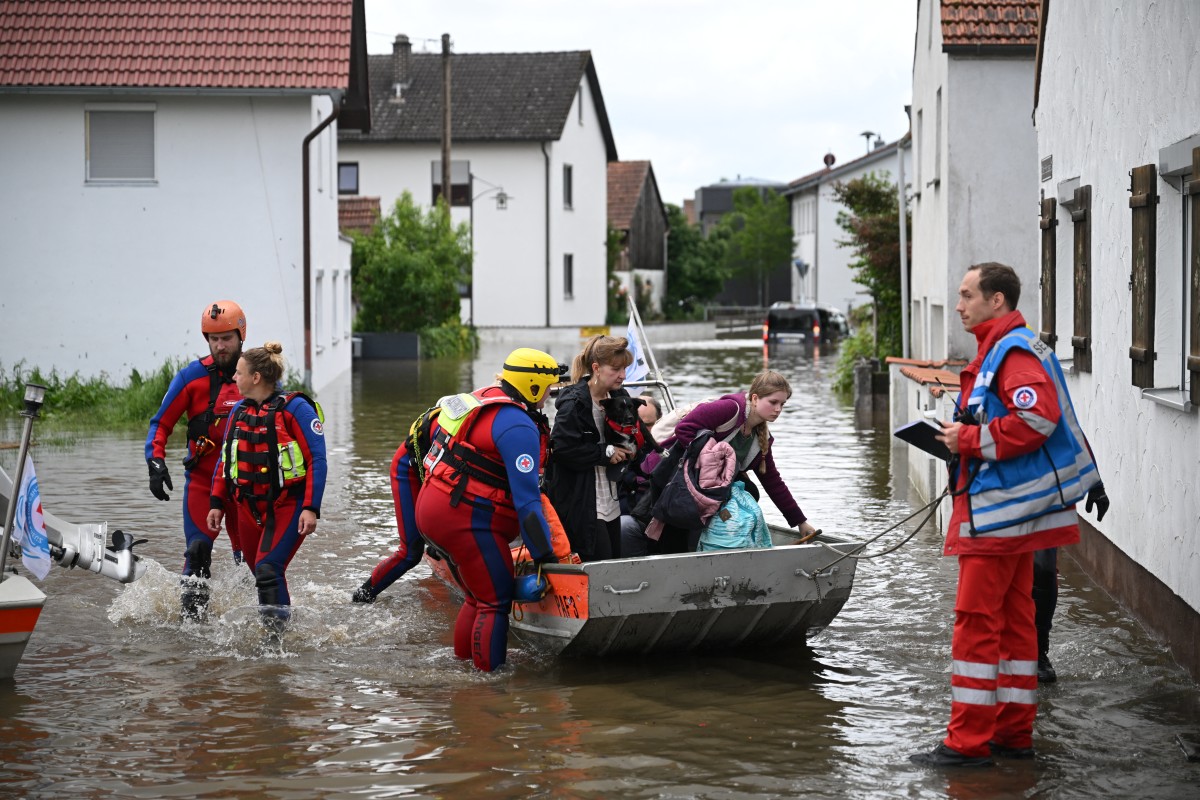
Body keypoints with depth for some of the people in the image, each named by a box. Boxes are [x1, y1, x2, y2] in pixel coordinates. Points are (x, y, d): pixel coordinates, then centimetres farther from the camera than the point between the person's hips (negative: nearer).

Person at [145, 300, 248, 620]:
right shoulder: (192, 376, -3)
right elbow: (161, 424, 1)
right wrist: (156, 464, -12)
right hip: (202, 479, -1)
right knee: (198, 551, -11)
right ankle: (191, 616, -4)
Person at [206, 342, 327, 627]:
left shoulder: (294, 408, -11)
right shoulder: (240, 410, 9)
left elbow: (317, 459, -13)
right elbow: (225, 459, 18)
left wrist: (311, 508, -19)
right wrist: (217, 503, 12)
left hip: (288, 505, -7)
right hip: (249, 507, 7)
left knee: (268, 570, -20)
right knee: (262, 574, 14)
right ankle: (277, 620, 33)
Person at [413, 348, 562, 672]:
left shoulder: (484, 400, 13)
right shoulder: (518, 427, -17)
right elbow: (526, 497, -21)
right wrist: (543, 554, -19)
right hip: (465, 521, -10)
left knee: (479, 597, 20)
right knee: (497, 600, -3)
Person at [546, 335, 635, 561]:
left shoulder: (619, 398, 10)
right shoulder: (574, 403, -14)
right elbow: (562, 448, -22)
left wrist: (629, 449, -1)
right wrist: (606, 453, -16)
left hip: (611, 501, 8)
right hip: (581, 505, -8)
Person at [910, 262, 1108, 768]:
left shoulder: (1014, 352, -14)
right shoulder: (998, 350, 19)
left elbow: (1036, 419, -27)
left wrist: (969, 439, -18)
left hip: (1001, 511, -11)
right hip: (1010, 511, 11)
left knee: (976, 621, -8)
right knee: (1013, 620, 13)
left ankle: (968, 742, -6)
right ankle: (1014, 733, 19)